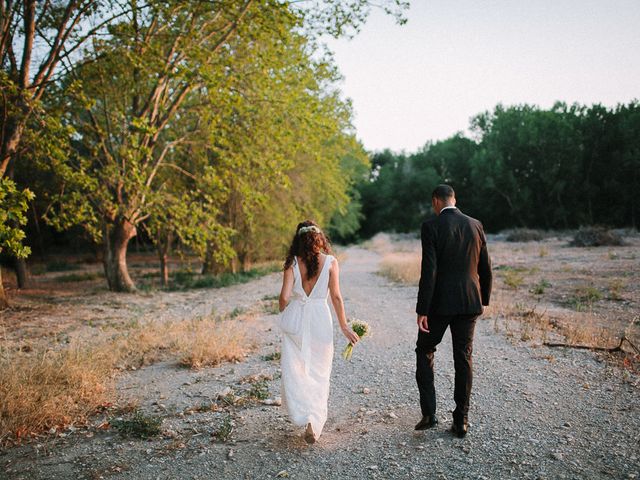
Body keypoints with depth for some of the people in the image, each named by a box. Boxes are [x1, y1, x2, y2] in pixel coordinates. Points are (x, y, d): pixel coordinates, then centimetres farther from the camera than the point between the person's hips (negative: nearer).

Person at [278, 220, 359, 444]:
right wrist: (344, 326, 7)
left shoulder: (292, 263, -3)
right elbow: (336, 297, -2)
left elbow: (284, 297, -8)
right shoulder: (330, 262, -3)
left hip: (295, 319, 0)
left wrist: (284, 316, 12)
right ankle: (315, 422, 7)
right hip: (320, 320, 0)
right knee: (318, 374, 12)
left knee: (294, 371, 9)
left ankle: (305, 417, -6)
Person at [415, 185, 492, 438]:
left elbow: (429, 270, -16)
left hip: (440, 302, -4)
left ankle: (428, 412, 11)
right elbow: (485, 268, 8)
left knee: (424, 351, 14)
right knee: (463, 359, 11)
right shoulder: (475, 225, 5)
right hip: (469, 302, 4)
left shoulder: (431, 226, -10)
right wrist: (483, 299, 20)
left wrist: (422, 310, -12)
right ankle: (461, 421, 16)